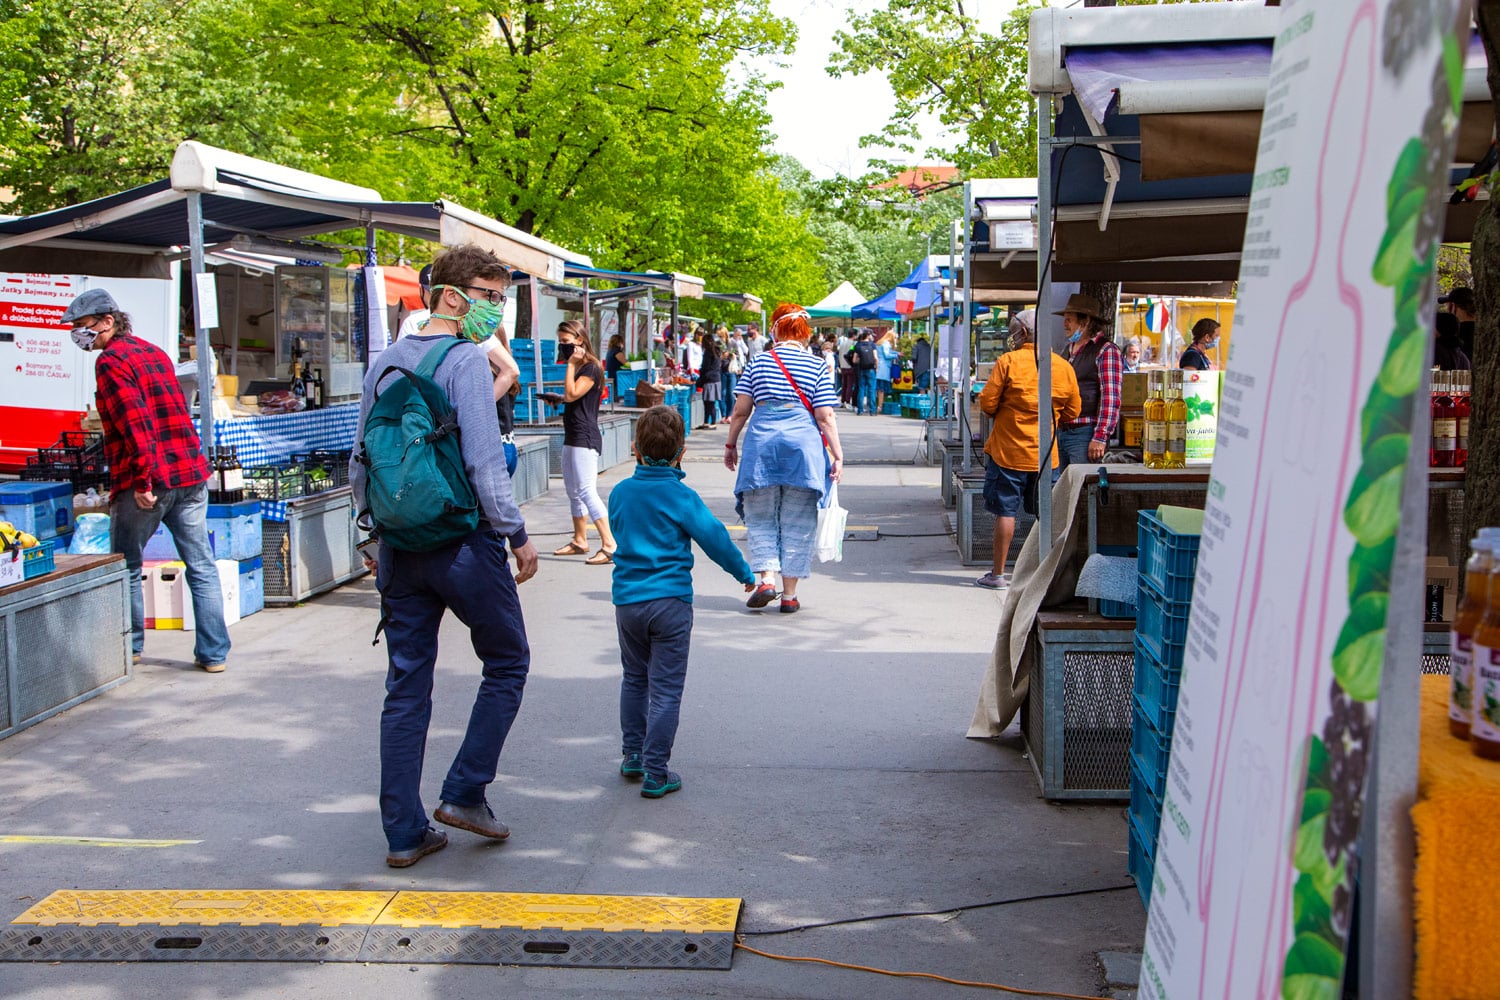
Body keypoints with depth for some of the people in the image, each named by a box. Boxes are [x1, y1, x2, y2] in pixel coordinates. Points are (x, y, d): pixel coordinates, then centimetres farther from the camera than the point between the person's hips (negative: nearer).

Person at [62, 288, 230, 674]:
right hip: (191, 474, 7)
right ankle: (213, 653, 8)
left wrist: (141, 481, -18)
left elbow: (135, 424, -18)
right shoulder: (155, 353, 17)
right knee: (201, 567, 7)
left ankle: (130, 646, 22)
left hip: (147, 482, -7)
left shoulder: (111, 361, -8)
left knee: (126, 568, 11)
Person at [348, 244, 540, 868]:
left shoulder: (385, 364, 11)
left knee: (407, 687, 9)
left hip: (400, 548, 6)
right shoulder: (466, 360, -11)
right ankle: (464, 792, 10)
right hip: (463, 542, -6)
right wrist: (516, 535, -9)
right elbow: (483, 462, -17)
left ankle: (404, 832, 13)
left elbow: (360, 465, 14)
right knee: (507, 663, 13)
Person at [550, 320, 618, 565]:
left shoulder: (591, 368, -13)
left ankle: (610, 545, -21)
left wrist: (571, 365, -17)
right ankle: (579, 541, 26)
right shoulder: (577, 367, 16)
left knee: (586, 490, -17)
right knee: (573, 491, 16)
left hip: (585, 438, -11)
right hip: (572, 436, 11)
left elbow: (571, 395, -23)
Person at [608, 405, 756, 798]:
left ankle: (632, 756, 29)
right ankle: (655, 773, 2)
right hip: (670, 600, -5)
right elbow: (714, 538, -11)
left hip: (626, 600, 5)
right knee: (665, 689, 1)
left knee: (634, 679, 22)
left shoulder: (619, 493, 3)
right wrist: (744, 573, 3)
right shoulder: (680, 496, -11)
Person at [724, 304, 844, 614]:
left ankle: (767, 579, -7)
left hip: (762, 440, 0)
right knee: (797, 522, 7)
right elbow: (825, 417, -3)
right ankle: (789, 594, 9)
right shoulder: (817, 367, 3)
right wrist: (838, 456, 0)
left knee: (761, 517, 11)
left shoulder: (759, 361, 5)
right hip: (803, 441, 0)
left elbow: (741, 410, 3)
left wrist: (731, 444, 14)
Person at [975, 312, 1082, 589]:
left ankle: (998, 573, 6)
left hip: (1008, 449, -3)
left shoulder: (1009, 361, -10)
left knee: (1005, 511, 2)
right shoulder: (1064, 366, 1)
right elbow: (1072, 411, 7)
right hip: (1045, 454, 4)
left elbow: (987, 402, -10)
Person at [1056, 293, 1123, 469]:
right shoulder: (1069, 349, 20)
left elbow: (1111, 398, -14)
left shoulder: (1106, 351, -6)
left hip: (1084, 435, -8)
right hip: (1060, 433, 8)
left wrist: (1100, 438, -21)